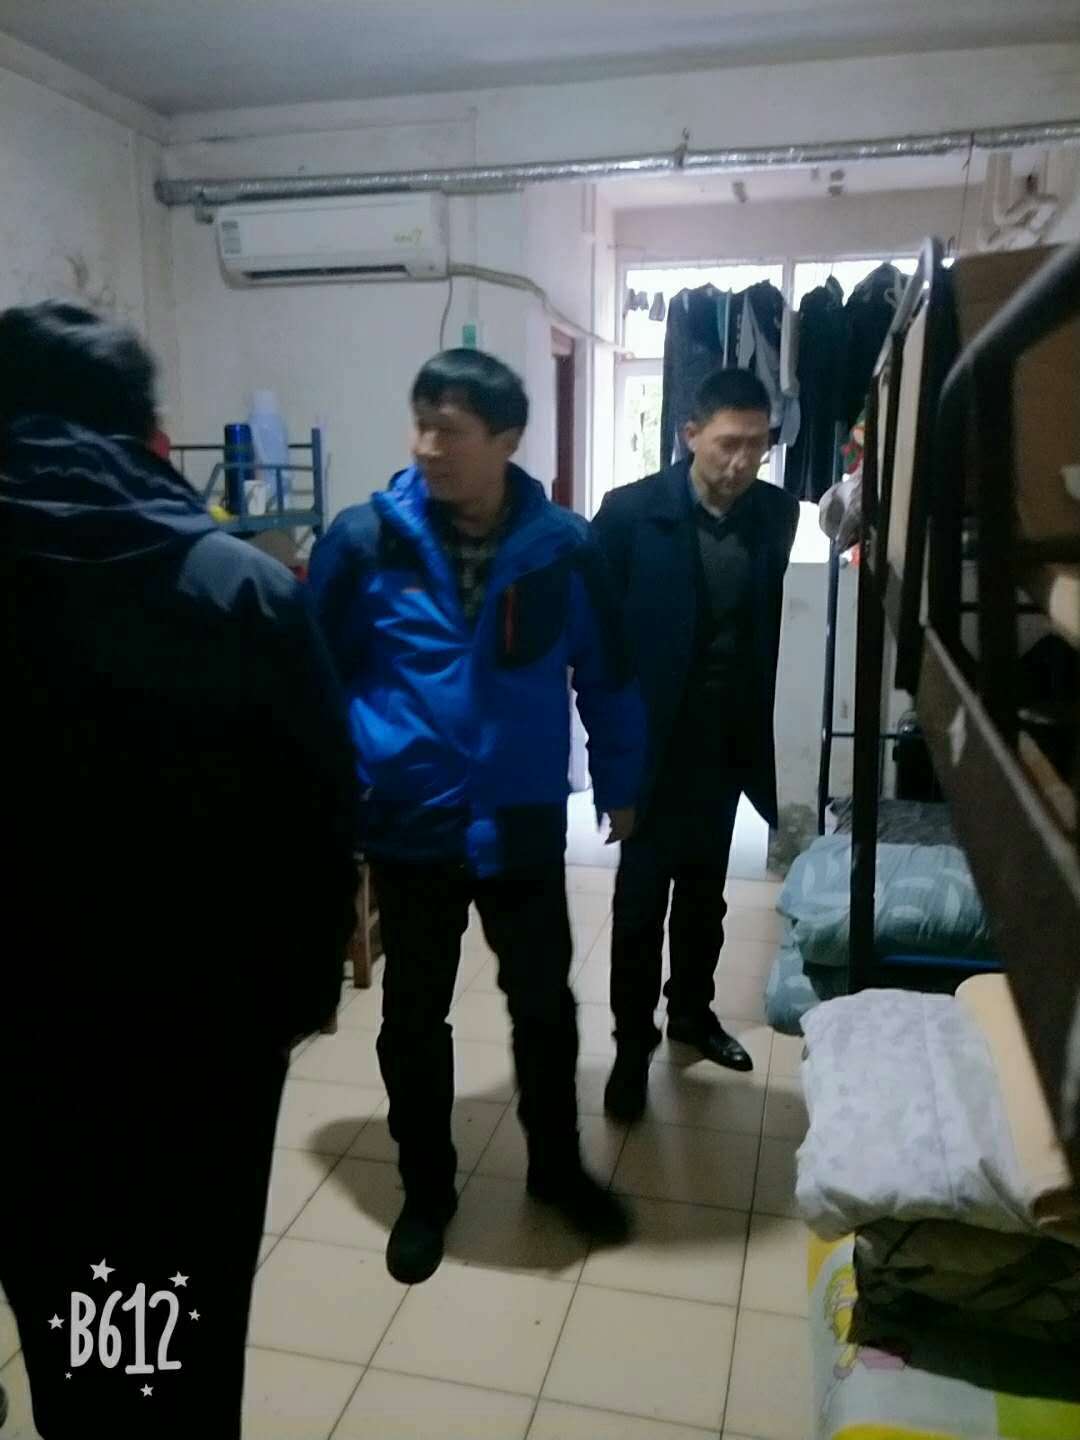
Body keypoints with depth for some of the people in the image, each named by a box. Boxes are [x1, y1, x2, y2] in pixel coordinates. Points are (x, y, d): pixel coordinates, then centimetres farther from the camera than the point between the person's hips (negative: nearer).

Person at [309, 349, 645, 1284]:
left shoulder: (563, 547, -7)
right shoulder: (366, 539, -10)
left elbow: (604, 675, 5)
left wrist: (621, 785, 11)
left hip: (524, 825, 1)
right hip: (408, 827, 0)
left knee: (545, 1005, 16)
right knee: (414, 1016, 15)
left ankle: (556, 1167, 42)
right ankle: (426, 1192, 38)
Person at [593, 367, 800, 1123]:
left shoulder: (778, 514, -2)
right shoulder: (631, 511, -13)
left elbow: (776, 623, 4)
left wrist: (762, 734, -1)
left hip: (728, 742, 4)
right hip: (653, 743, -4)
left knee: (705, 891, 19)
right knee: (641, 900, 6)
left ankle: (691, 1009, 40)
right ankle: (633, 1045, 22)